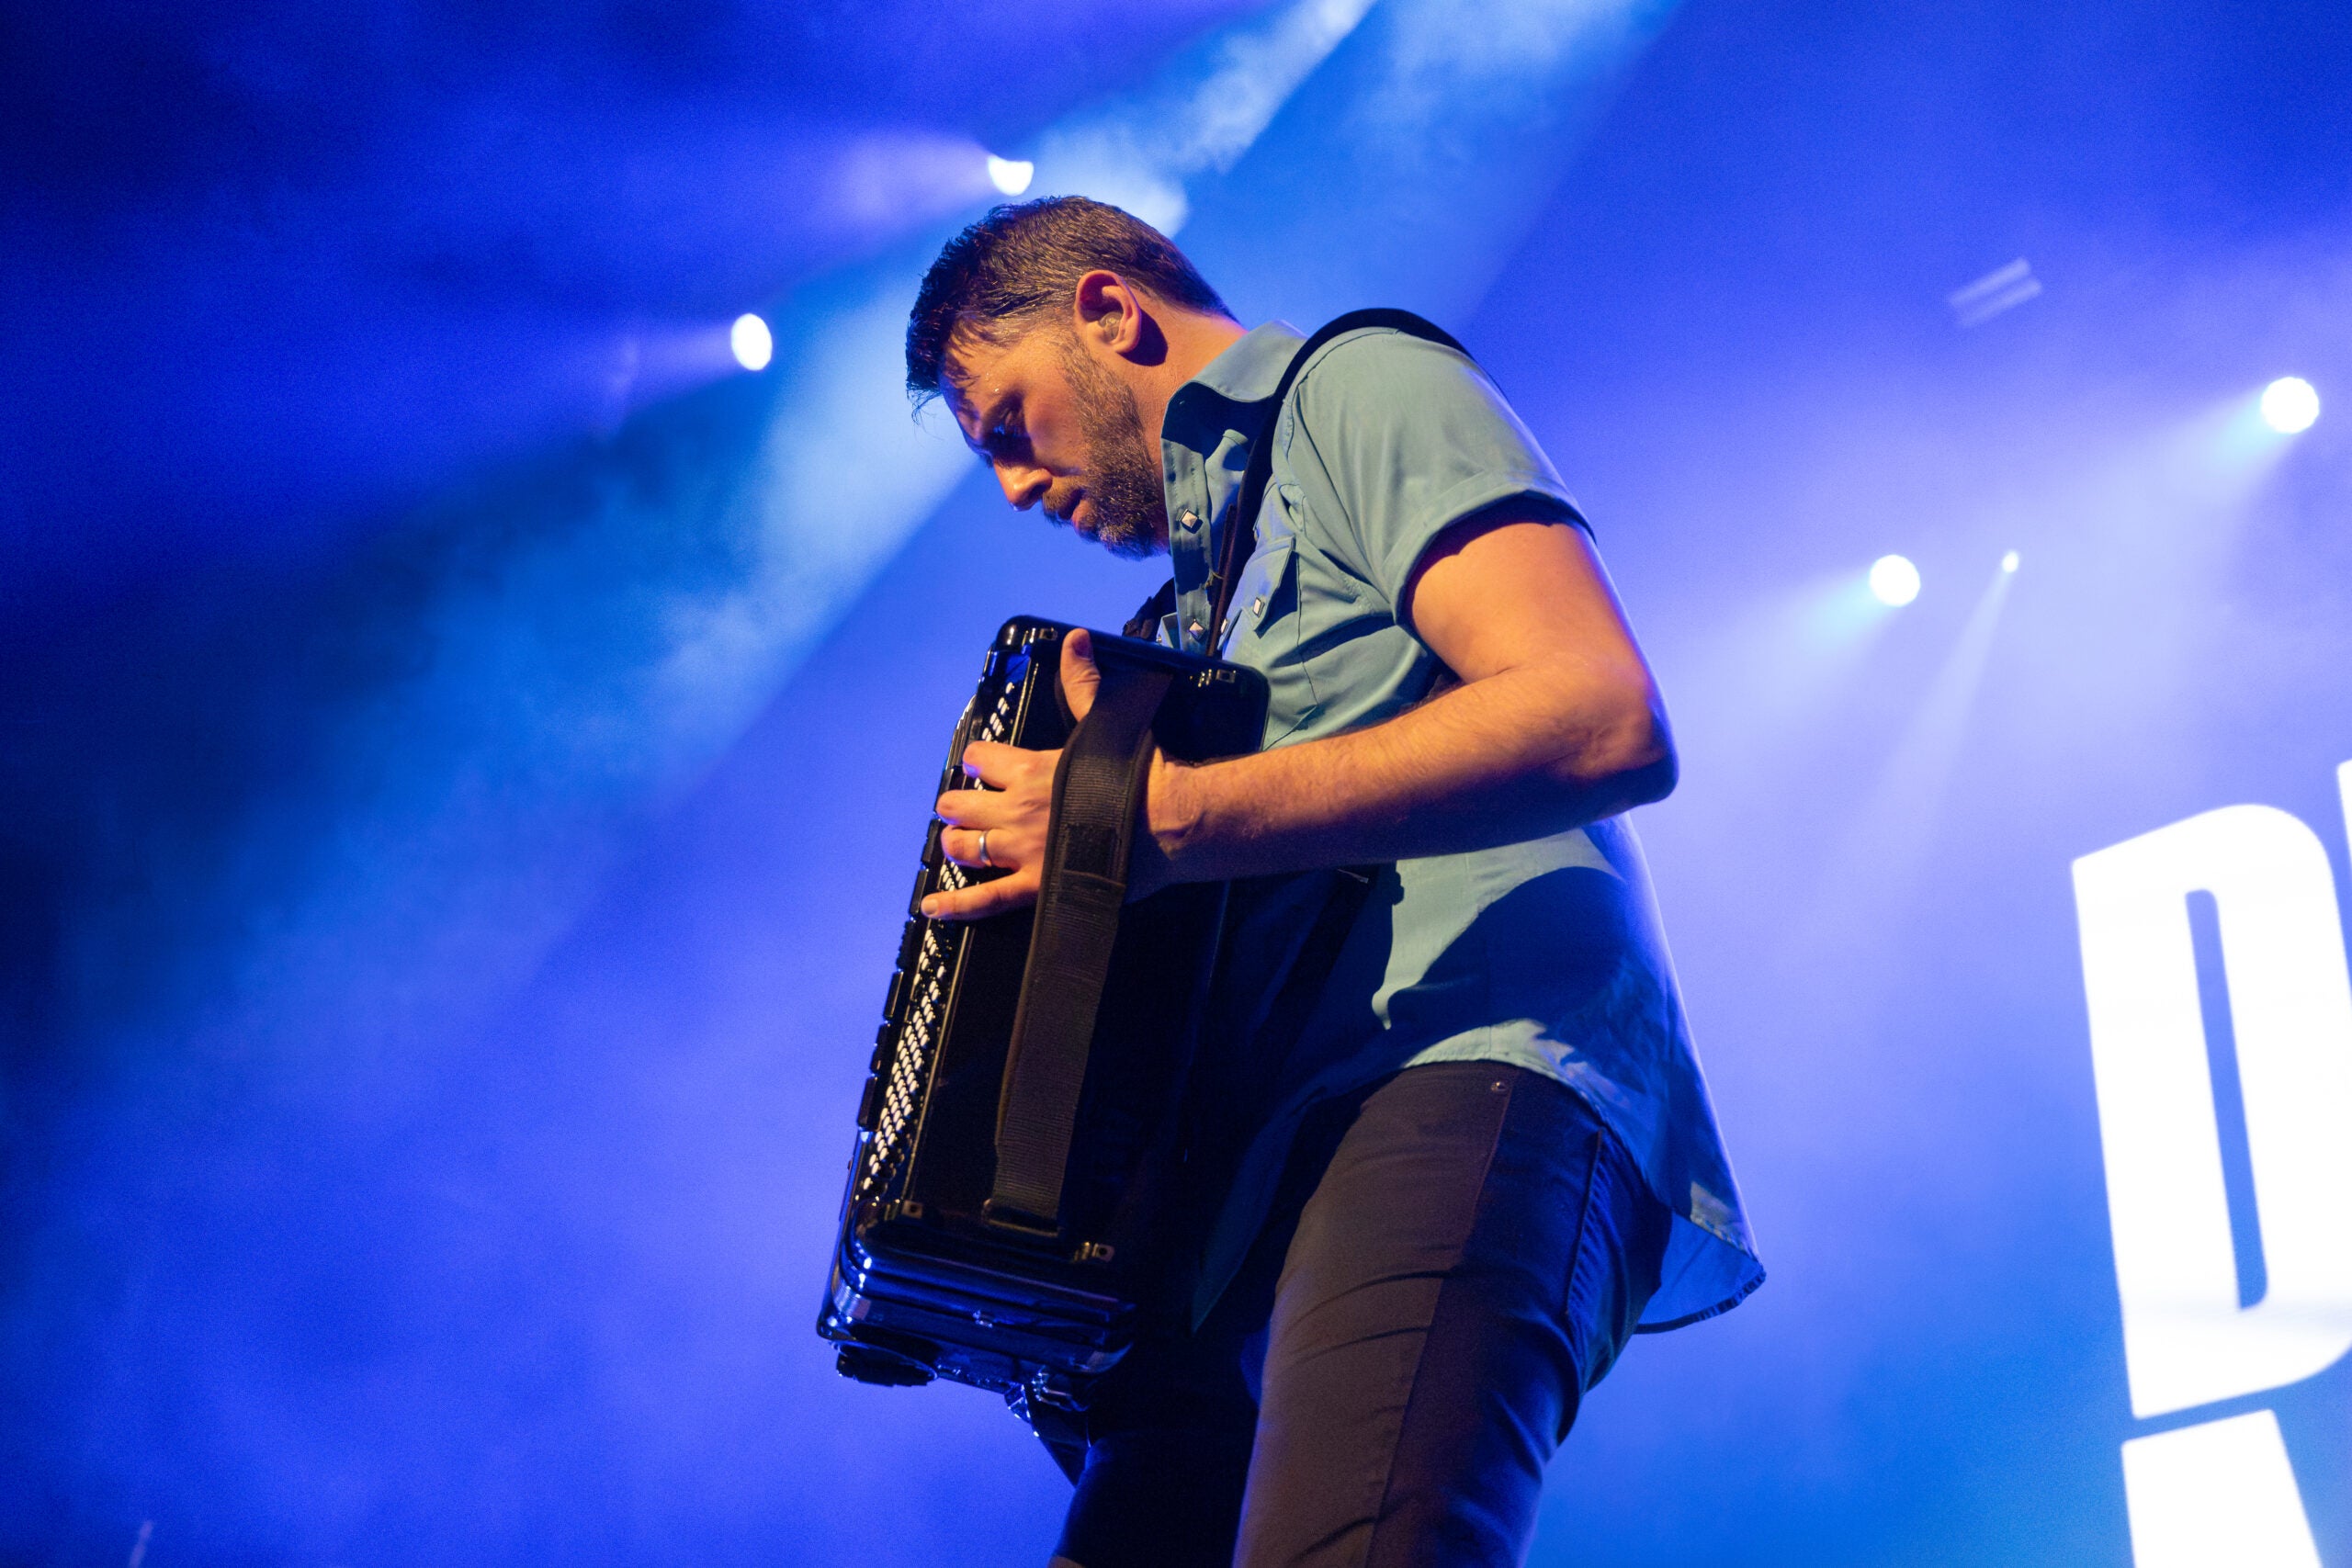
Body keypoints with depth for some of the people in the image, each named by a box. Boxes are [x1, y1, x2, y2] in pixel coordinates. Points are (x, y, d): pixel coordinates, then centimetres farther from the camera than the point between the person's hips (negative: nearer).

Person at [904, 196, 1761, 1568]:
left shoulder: (1364, 387, 7)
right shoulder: (1218, 564, 33)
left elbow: (1606, 721, -13)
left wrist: (1157, 824, -15)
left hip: (1461, 1086, -9)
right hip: (1264, 1168, 9)